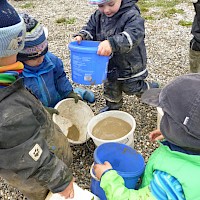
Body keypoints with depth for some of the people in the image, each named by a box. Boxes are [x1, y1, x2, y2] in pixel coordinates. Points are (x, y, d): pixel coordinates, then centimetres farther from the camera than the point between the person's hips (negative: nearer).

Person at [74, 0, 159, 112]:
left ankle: (151, 89, 42)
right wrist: (81, 36, -20)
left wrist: (112, 43, -58)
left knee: (131, 88, 13)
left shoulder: (131, 15, -28)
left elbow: (133, 35, -43)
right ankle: (113, 105, 51)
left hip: (130, 66, -6)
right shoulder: (98, 15, -7)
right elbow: (90, 29, 4)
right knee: (110, 86, 24)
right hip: (109, 64, 6)